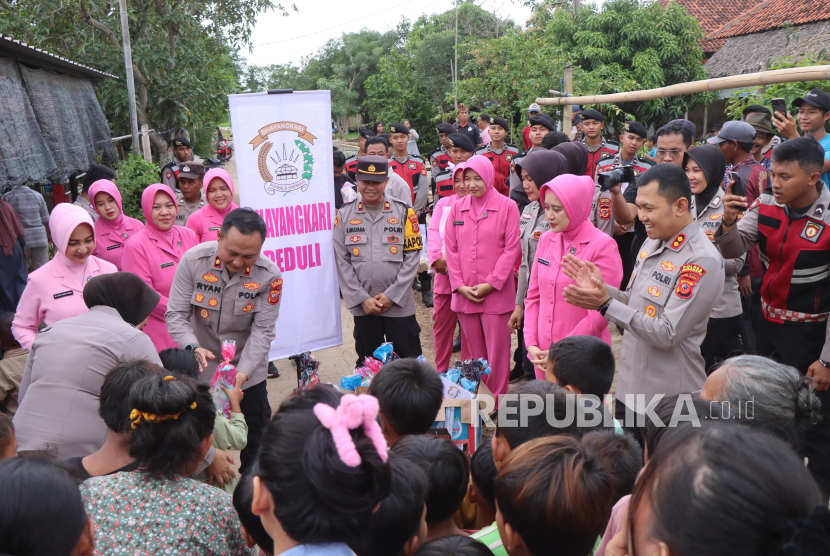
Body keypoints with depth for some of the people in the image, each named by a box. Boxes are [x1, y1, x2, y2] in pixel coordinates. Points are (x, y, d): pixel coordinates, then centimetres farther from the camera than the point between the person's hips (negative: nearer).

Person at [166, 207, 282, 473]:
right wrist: (193, 347, -33)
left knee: (254, 440, 12)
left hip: (248, 372, 0)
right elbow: (176, 314, -14)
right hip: (201, 368, 0)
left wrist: (243, 372, -27)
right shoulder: (193, 260, -18)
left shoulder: (270, 275, -19)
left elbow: (263, 330, -16)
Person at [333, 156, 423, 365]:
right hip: (362, 306, 1)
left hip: (399, 305, -1)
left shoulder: (404, 212, 0)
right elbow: (341, 261, 1)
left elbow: (412, 257, -2)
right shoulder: (344, 214, 3)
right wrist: (362, 299, -6)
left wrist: (391, 295, -8)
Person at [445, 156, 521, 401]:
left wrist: (491, 283, -11)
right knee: (475, 354, 13)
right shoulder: (457, 208, 8)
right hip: (464, 294, 4)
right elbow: (451, 249, 7)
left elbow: (512, 248, -7)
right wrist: (459, 285, -3)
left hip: (496, 293, -4)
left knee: (497, 353, -1)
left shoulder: (507, 206, -3)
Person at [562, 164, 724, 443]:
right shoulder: (653, 244, 7)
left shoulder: (702, 261, -20)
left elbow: (667, 334, -23)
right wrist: (599, 288, -4)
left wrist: (605, 304, -23)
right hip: (629, 389, 8)